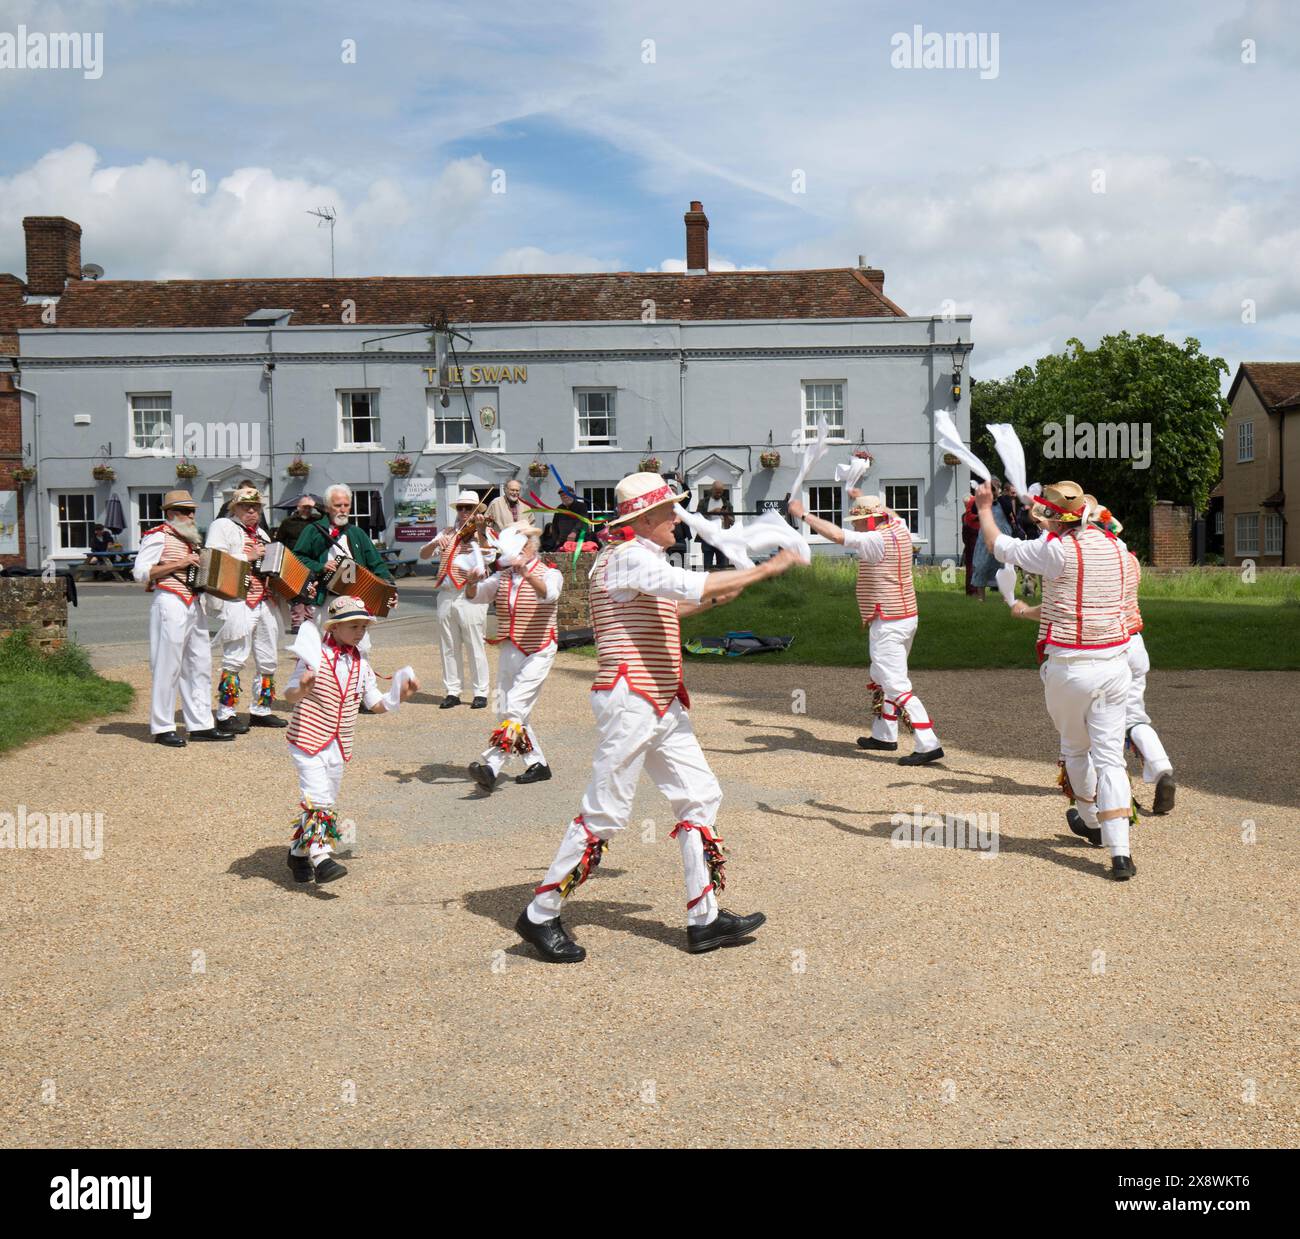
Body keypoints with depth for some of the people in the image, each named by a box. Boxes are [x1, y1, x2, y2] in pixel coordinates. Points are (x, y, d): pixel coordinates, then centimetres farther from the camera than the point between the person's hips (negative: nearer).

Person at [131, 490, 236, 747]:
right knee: (168, 668, -4)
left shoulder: (190, 538, 20)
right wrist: (178, 564, -17)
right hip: (170, 603, -9)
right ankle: (162, 728, 3)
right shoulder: (158, 536, -5)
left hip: (194, 605, 9)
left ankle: (200, 725, 15)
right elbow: (140, 572, -14)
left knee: (200, 666, 9)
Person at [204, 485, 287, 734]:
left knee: (268, 659, 9)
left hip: (265, 600, 8)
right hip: (238, 601, -8)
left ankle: (261, 711, 18)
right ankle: (226, 715, -5)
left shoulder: (260, 532, 25)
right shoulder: (222, 526, 1)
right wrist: (248, 557, -14)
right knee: (235, 658, -10)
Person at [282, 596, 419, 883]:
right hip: (308, 739, -6)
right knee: (318, 798, -18)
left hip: (340, 746, 7)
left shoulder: (362, 664, 6)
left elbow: (376, 704, 9)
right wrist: (302, 688, -36)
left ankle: (298, 853, 31)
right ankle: (320, 858, -18)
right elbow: (289, 696, -14)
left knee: (327, 801, 14)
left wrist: (401, 694, -7)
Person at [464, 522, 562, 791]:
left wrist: (526, 573, -43)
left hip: (538, 653, -7)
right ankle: (537, 765, 22)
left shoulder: (550, 574, -2)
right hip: (509, 651, 7)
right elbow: (477, 595, -3)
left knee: (516, 706, -20)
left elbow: (548, 593, -25)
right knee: (506, 711, 10)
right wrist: (472, 583, -26)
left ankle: (492, 767, -29)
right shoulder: (502, 577, 12)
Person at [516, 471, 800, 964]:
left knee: (700, 796, 8)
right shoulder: (630, 556, -13)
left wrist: (709, 600, 19)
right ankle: (540, 916, 7)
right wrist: (764, 569, -22)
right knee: (605, 813, -5)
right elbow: (690, 585, -28)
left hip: (663, 705, 10)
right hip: (629, 701, -10)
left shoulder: (640, 559, 18)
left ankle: (704, 918, 15)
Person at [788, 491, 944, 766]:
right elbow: (890, 513, 30)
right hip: (906, 617, 10)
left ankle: (928, 745, -13)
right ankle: (884, 735, 35)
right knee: (881, 679, 23)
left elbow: (837, 535, -27)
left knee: (896, 686, -10)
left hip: (888, 624, -10)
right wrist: (862, 498, 40)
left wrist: (803, 514, -17)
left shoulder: (878, 540, -20)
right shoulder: (899, 529, 6)